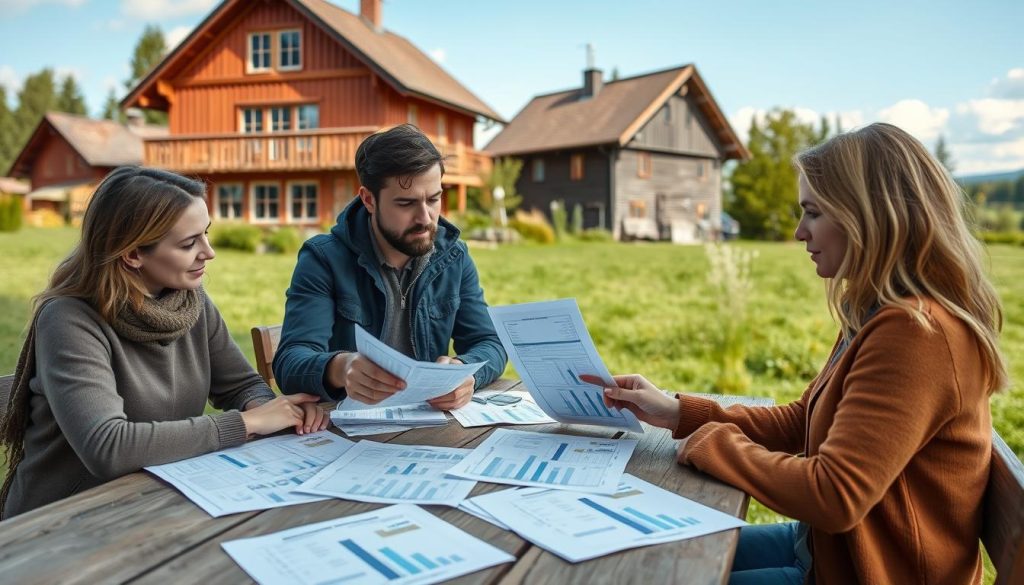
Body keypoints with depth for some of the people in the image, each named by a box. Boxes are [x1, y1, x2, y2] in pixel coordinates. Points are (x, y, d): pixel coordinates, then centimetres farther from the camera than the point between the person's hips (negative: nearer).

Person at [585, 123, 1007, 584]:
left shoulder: (915, 332, -28)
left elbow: (834, 496, -31)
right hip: (826, 544, 9)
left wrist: (712, 443, -17)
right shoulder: (884, 316, 4)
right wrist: (679, 414, 0)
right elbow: (800, 422, 9)